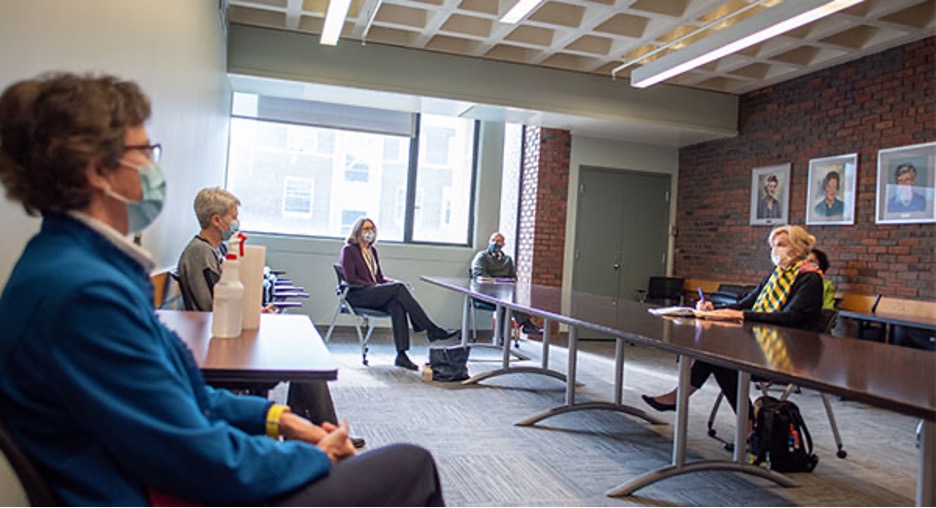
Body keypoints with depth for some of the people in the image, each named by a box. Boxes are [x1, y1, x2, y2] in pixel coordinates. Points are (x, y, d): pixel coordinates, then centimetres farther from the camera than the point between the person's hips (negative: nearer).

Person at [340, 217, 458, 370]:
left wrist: (394, 282, 1)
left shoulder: (372, 250, 23)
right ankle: (432, 330, -29)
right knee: (399, 288, -27)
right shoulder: (348, 250, 2)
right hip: (357, 296, -6)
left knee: (396, 305, -30)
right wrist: (373, 286, -16)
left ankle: (401, 354, -38)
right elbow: (350, 279, -8)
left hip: (374, 294, 6)